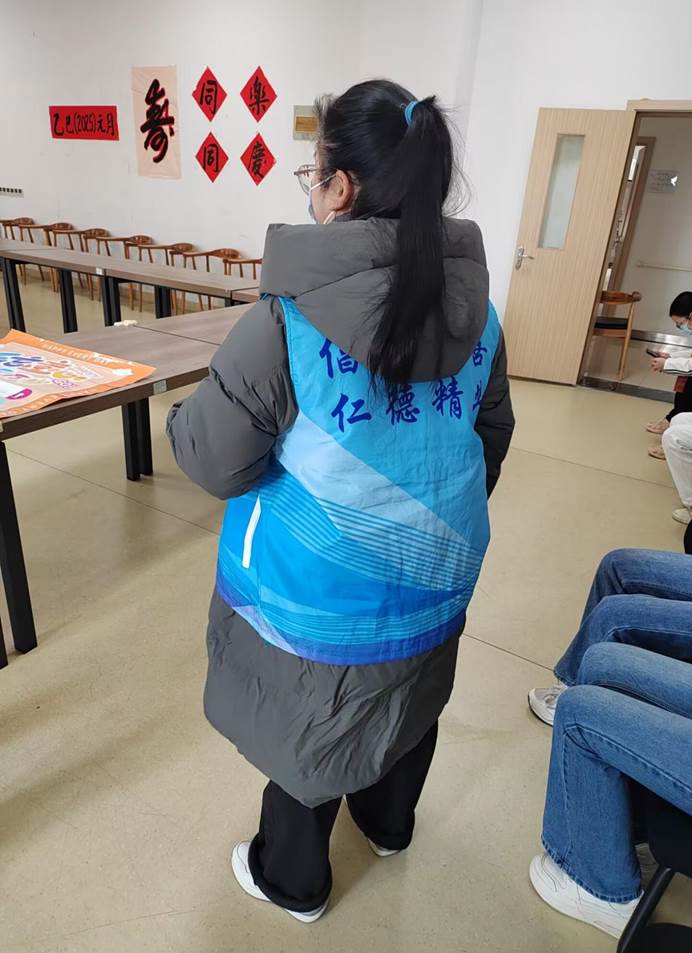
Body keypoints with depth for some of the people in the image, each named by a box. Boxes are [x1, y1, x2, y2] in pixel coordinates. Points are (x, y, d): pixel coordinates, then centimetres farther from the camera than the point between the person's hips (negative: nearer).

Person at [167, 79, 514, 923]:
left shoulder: (289, 322, -24)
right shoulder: (476, 310, -6)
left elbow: (213, 463, -16)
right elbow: (493, 437, 6)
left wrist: (182, 415, 5)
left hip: (319, 594, -5)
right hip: (432, 574, 6)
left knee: (307, 734, 20)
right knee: (407, 707, 29)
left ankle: (293, 880, 47)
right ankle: (388, 825, 58)